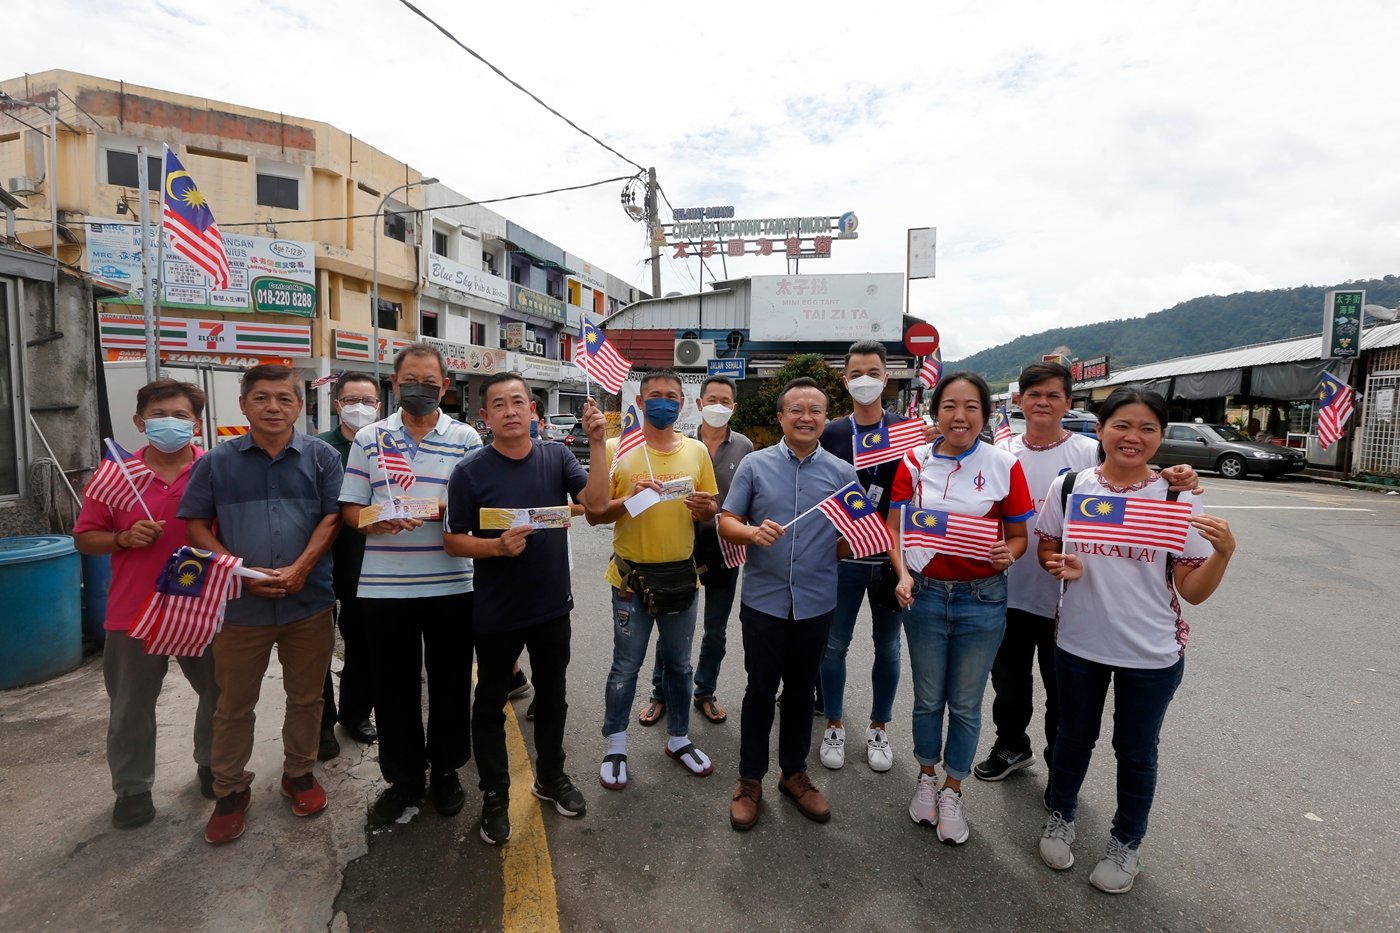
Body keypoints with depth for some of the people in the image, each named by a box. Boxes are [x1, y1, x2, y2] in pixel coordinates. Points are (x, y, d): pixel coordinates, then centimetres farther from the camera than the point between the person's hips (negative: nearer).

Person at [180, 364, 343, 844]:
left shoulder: (321, 457, 0)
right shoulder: (216, 461, 2)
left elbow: (332, 518, -4)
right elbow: (197, 526, 2)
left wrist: (300, 569, -16)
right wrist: (241, 573, -11)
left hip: (310, 602, 0)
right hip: (239, 604, 1)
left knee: (306, 697, 13)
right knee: (234, 705, 13)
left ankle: (299, 773, 33)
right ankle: (231, 790, 31)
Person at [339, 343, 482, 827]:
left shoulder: (466, 438, 1)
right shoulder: (369, 439, 6)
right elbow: (349, 508, 5)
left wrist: (439, 510, -20)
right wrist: (373, 520, -16)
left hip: (451, 585, -1)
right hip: (383, 586, 2)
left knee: (449, 682, 11)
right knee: (393, 686, 13)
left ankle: (445, 769, 33)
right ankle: (403, 777, 32)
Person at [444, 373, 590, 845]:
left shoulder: (556, 457, -3)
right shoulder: (469, 472, -9)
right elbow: (453, 541, -6)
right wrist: (497, 546, -24)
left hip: (552, 606, 3)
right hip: (496, 613, -2)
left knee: (551, 698, 19)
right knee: (491, 704, 13)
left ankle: (551, 776, 41)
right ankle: (495, 794, 34)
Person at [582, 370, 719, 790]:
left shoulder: (696, 451, 1)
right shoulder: (617, 448, -8)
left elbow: (710, 512, 8)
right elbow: (595, 512, -14)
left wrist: (705, 508, -13)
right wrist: (631, 497, -29)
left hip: (681, 574, 3)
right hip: (632, 575, -3)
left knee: (679, 664, 18)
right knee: (626, 667, 10)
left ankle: (679, 738, 38)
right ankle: (616, 746, 30)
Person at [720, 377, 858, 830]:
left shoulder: (843, 473, 2)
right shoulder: (754, 465, -2)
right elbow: (727, 521, 0)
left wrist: (849, 545, -15)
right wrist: (752, 533, -21)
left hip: (816, 602, 2)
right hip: (763, 600, -1)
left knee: (801, 691, 17)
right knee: (760, 692, 10)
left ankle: (795, 773, 36)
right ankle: (750, 779, 28)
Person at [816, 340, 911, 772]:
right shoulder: (831, 434, 1)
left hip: (891, 557, 0)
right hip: (843, 557, 0)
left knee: (887, 646, 13)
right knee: (834, 644, 8)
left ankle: (879, 728, 31)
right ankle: (834, 725, 27)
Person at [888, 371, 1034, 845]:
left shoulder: (1004, 465, -7)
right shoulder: (914, 461, -3)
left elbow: (1019, 535, 0)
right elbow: (894, 526, 0)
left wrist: (1008, 554, -21)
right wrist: (902, 573, -15)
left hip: (982, 598, -1)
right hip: (925, 593, 1)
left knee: (966, 704, 13)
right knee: (928, 698, 16)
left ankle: (952, 791, 34)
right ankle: (927, 778, 39)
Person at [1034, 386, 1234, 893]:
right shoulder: (1067, 487, -8)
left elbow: (1193, 592, -7)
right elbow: (1045, 549, 6)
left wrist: (1223, 551, -24)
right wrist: (1060, 566, -15)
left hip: (1153, 654, 0)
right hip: (1078, 643, 1)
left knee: (1136, 752, 17)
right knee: (1074, 737, 20)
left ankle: (1125, 844, 42)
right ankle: (1060, 819, 45)